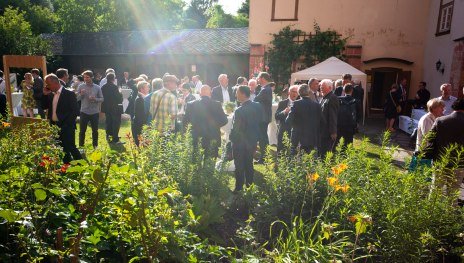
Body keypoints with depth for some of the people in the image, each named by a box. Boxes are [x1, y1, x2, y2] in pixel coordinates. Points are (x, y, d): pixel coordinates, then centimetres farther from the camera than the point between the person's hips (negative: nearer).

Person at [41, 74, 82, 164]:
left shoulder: (69, 94, -11)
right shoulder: (51, 95, 10)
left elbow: (75, 111, -14)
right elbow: (44, 106, 15)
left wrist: (65, 124, -16)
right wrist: (45, 95, 2)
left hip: (66, 127, -7)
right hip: (55, 126, 7)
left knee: (71, 148, -5)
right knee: (62, 149, 13)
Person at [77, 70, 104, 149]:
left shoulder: (97, 87, 0)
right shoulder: (81, 86, -1)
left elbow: (102, 99, 2)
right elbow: (76, 98, -1)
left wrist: (95, 99, -17)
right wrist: (81, 94, -20)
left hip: (95, 112, 1)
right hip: (84, 112, 0)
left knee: (95, 130, 11)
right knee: (82, 130, 5)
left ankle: (95, 146, 24)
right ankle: (81, 146, 17)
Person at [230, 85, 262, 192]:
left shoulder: (239, 111, -27)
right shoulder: (257, 106, -7)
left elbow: (236, 129, -19)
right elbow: (259, 121, 3)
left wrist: (231, 138, -2)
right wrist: (255, 137, 12)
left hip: (240, 143, -6)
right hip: (252, 140, 6)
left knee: (239, 167, 9)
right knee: (249, 164, 21)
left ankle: (239, 189, 20)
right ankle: (249, 186, 33)